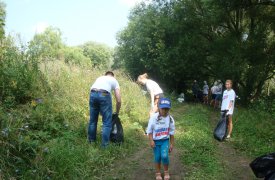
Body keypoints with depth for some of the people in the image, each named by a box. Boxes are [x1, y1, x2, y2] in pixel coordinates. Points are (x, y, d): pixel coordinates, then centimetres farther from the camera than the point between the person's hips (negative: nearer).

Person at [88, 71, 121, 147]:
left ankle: (91, 139, 36)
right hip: (104, 95, -4)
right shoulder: (114, 80, 26)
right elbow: (119, 100, 18)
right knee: (107, 122, 9)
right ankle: (104, 144, 12)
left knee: (93, 119, 21)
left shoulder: (100, 77, 36)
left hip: (93, 94, 4)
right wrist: (117, 112, 32)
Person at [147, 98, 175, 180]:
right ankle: (158, 173, 27)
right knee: (157, 157, 5)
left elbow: (171, 133, 3)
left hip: (165, 140, 1)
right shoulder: (154, 117, -15)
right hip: (156, 141, -1)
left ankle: (166, 172, 12)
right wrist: (151, 141, -16)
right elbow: (150, 131, -7)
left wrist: (171, 144, 5)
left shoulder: (170, 119, -6)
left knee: (164, 156, -14)